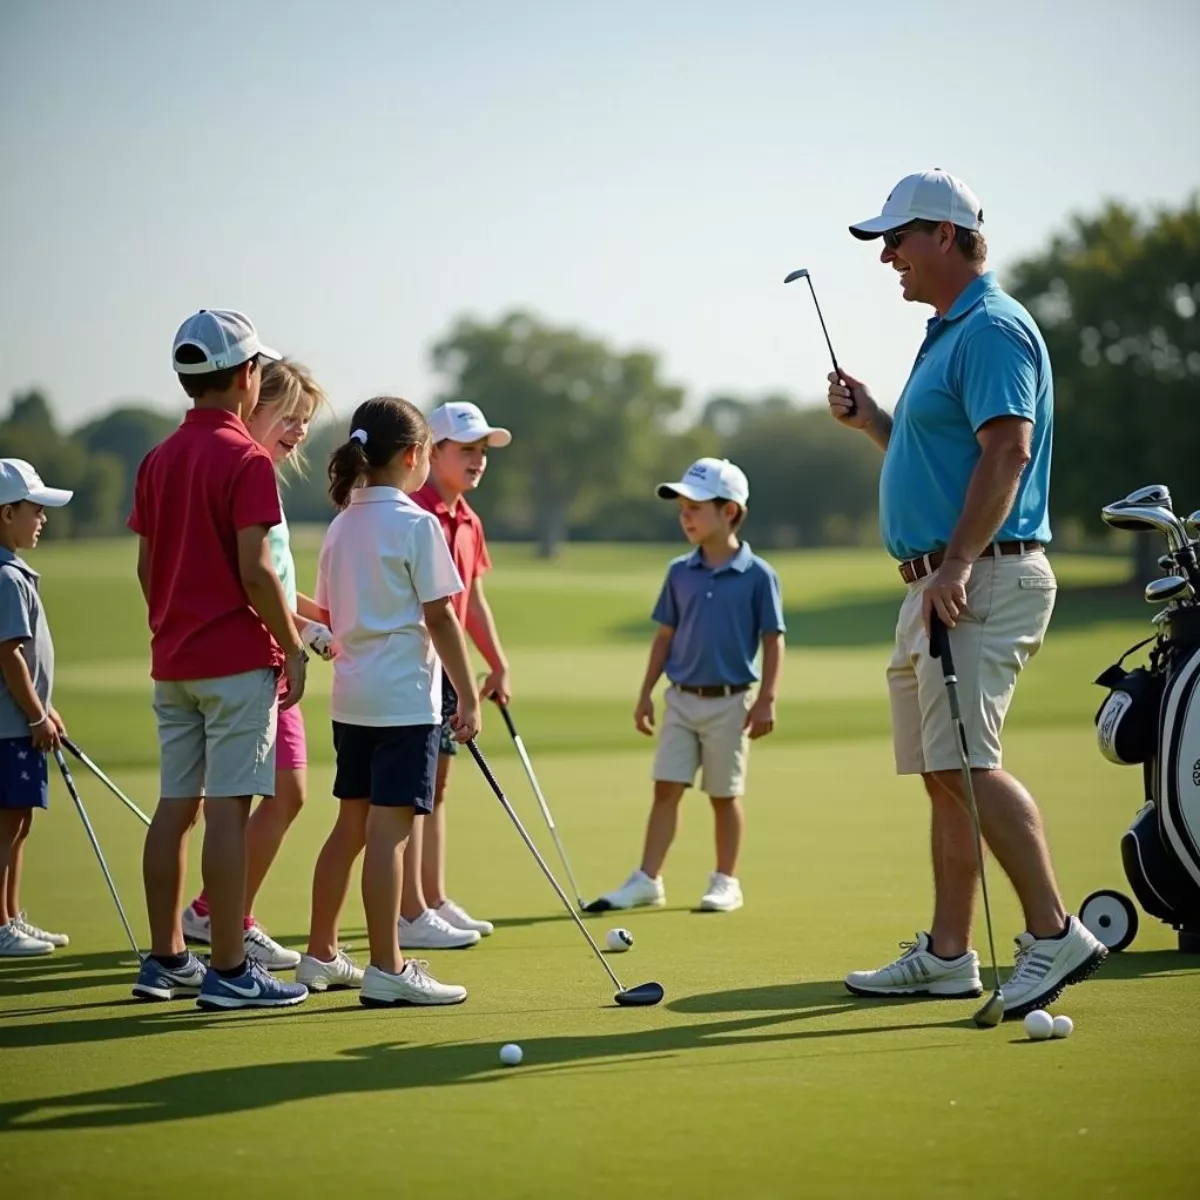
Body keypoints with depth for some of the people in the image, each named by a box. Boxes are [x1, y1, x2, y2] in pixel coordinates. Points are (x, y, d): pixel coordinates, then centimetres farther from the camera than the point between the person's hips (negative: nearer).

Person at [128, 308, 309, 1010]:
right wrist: (293, 647, -8)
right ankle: (229, 971, -5)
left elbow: (146, 567, 13)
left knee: (176, 807, 10)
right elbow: (255, 569, -17)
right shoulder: (246, 459, -12)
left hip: (173, 662, 8)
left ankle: (166, 959, 15)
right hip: (237, 662, -8)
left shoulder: (158, 460, 11)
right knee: (228, 810, -6)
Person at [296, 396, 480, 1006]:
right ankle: (386, 969, -8)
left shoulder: (341, 525, 12)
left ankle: (320, 955, 21)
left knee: (351, 824, 15)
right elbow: (439, 617, -12)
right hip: (404, 698, -8)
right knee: (389, 827, -8)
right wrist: (468, 697, -7)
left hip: (351, 696, 8)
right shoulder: (416, 525, -10)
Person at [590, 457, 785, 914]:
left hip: (729, 703, -3)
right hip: (681, 699, 3)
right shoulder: (680, 573, 4)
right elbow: (665, 636, 11)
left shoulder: (758, 576, -7)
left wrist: (766, 700, -9)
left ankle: (725, 882, 17)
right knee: (666, 788, 1)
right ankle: (647, 880, 3)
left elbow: (773, 641, -4)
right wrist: (646, 693, 9)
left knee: (724, 795, 7)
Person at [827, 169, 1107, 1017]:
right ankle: (947, 955, 14)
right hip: (937, 583, 11)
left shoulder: (993, 328, -11)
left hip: (983, 580, -11)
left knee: (965, 763, -18)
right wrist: (867, 419, 15)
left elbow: (1007, 452, -22)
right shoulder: (949, 333, 21)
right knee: (943, 774, 10)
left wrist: (958, 563, -28)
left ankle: (1056, 934, -16)